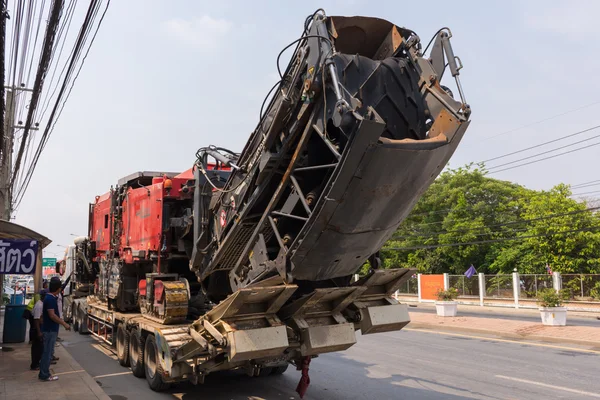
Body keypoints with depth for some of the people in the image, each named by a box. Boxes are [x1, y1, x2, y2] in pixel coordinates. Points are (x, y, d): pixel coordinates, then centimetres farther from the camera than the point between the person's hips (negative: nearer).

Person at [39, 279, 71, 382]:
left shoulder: (49, 297, 11)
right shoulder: (50, 299, -20)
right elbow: (52, 315, -25)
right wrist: (64, 324, -20)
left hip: (49, 329, 10)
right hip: (50, 329, -10)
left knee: (47, 351, 15)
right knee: (48, 352, -2)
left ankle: (44, 373, 22)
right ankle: (45, 375, 4)